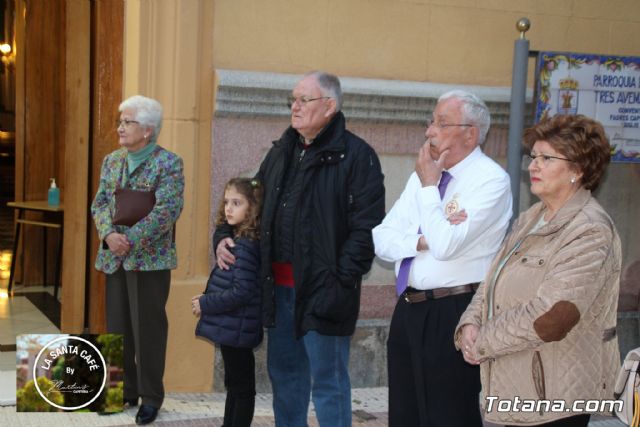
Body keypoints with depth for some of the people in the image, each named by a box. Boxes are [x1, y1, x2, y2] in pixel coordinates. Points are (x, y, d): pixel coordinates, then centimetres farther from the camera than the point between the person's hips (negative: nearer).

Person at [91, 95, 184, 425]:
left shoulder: (168, 163, -8)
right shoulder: (111, 161, 11)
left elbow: (166, 211, -17)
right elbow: (100, 203, 6)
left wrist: (131, 241, -21)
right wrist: (110, 235, -13)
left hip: (149, 259, -6)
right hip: (114, 258, 6)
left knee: (148, 329, 1)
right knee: (117, 327, 11)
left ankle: (150, 396, 13)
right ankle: (124, 389, 25)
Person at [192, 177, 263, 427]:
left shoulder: (244, 246, -20)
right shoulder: (236, 240, 10)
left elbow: (242, 292, -25)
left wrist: (205, 304, -17)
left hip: (236, 329, -10)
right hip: (232, 327, 10)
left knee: (242, 387, 2)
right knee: (235, 384, 20)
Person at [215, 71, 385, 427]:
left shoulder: (356, 155, -9)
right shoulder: (282, 152, 14)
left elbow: (367, 227, -15)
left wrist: (342, 281, -20)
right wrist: (224, 236, 10)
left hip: (322, 289, -7)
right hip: (279, 286, 7)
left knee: (328, 381, 2)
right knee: (284, 373, 17)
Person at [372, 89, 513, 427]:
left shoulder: (491, 179, -12)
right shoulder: (422, 175, 12)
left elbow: (445, 245, -22)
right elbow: (381, 239, 8)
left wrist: (429, 186, -11)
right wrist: (421, 241, -11)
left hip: (454, 316, -8)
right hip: (408, 310, 8)